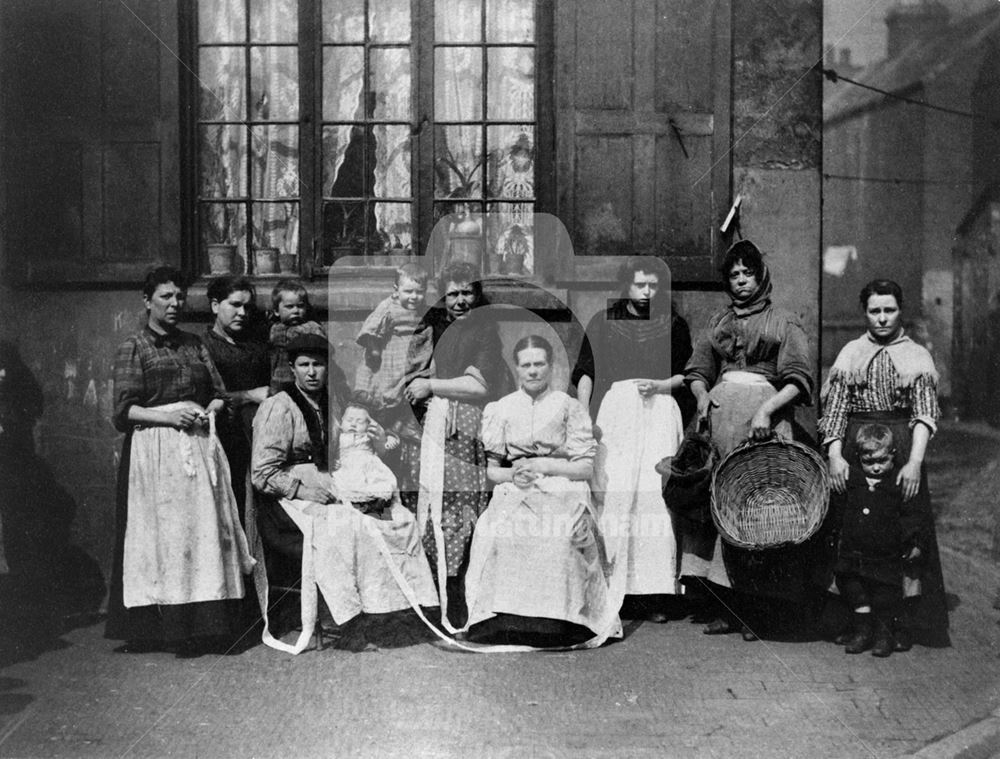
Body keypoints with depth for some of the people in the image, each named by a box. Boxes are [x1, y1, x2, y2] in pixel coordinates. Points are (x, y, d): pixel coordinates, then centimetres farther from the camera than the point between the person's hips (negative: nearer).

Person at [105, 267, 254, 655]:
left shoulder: (194, 344, 17)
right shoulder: (132, 348, 4)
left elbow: (219, 394, 15)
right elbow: (124, 410, -3)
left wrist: (207, 413, -5)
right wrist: (169, 416, -15)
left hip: (200, 445, 4)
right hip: (155, 451, -4)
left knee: (205, 530, 0)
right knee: (164, 532, -4)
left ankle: (206, 621, 4)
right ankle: (169, 624, 1)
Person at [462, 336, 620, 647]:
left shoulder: (569, 407, 11)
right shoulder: (500, 409, 16)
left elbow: (585, 468, 4)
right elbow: (491, 471, 13)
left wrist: (542, 465, -8)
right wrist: (513, 475, -9)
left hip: (562, 492, -1)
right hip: (514, 494, 1)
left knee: (560, 535, -34)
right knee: (497, 533, -32)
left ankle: (557, 618, -24)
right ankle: (505, 619, -24)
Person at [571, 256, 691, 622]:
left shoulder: (673, 325, 14)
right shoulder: (604, 321, 12)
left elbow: (687, 375, 15)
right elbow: (586, 374, 9)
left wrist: (659, 384, -4)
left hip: (658, 412, 0)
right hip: (614, 410, 0)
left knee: (655, 495, -8)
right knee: (612, 496, -8)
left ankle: (655, 592, -5)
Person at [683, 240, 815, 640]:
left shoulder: (784, 322, 9)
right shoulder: (718, 322, 21)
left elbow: (799, 380, -1)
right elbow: (697, 370, 20)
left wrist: (766, 410, -15)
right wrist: (702, 396, -2)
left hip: (765, 415, -4)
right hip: (719, 414, 4)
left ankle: (754, 610, -1)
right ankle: (724, 609, 3)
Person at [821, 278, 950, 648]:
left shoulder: (917, 356, 7)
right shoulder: (850, 353, 11)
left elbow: (925, 413, -2)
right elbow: (834, 408, 5)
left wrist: (915, 462, -16)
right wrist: (835, 455, -9)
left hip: (901, 449, -1)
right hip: (854, 447, 1)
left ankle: (903, 622, 4)